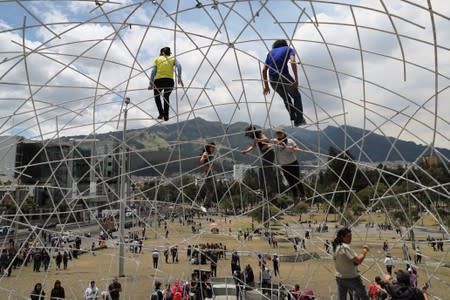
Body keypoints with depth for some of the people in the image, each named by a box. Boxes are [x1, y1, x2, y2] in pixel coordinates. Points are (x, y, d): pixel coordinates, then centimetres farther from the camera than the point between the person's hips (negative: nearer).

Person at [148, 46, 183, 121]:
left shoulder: (157, 59, 15)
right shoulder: (172, 58, 17)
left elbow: (153, 71, 1)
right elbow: (178, 66, -4)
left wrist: (151, 83, -4)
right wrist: (179, 78, -8)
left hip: (158, 80, -1)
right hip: (169, 81, 1)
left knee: (157, 96, 24)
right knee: (166, 97, 25)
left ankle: (161, 113, 8)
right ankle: (166, 115, 16)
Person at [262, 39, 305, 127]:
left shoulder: (270, 52, 26)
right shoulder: (289, 49, 16)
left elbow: (264, 70, 16)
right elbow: (293, 62, -7)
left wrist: (266, 86, 19)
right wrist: (296, 79, -12)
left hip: (273, 80, 4)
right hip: (284, 76, -4)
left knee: (285, 98, 25)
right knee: (296, 96, 17)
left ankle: (293, 117, 18)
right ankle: (299, 119, 12)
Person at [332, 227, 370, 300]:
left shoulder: (336, 247, 5)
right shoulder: (345, 247, -21)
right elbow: (358, 261, -23)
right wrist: (365, 251, -8)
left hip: (339, 277, 8)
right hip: (352, 278, -8)